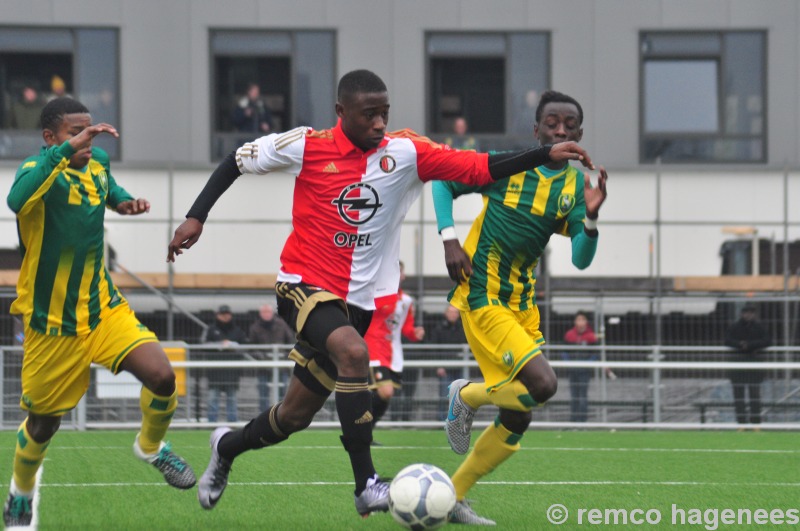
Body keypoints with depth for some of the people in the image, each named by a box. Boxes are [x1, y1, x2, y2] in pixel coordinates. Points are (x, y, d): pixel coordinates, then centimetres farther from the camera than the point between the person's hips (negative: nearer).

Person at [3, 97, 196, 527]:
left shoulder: (97, 166, 0)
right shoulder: (40, 170, -21)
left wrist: (126, 202, 5)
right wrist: (66, 150, -48)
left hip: (105, 309, 5)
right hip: (52, 324, -5)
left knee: (162, 378, -16)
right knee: (44, 423, 10)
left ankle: (151, 447, 15)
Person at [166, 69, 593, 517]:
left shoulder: (405, 153, -5)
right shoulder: (306, 147, -8)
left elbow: (479, 168, -12)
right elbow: (238, 160, 6)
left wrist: (546, 155, -23)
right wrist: (196, 217, 1)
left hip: (357, 300, 4)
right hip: (305, 285, -4)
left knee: (295, 417, 11)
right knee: (353, 352, -33)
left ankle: (227, 447, 43)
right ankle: (366, 485, -31)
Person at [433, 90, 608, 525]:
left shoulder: (576, 185, 3)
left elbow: (581, 260, -5)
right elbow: (443, 184, 5)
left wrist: (591, 216, -23)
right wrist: (449, 240, -8)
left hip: (522, 302, 6)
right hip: (482, 297, -6)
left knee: (517, 419, 6)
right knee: (542, 384, -23)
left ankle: (453, 498, 20)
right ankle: (466, 395, 6)